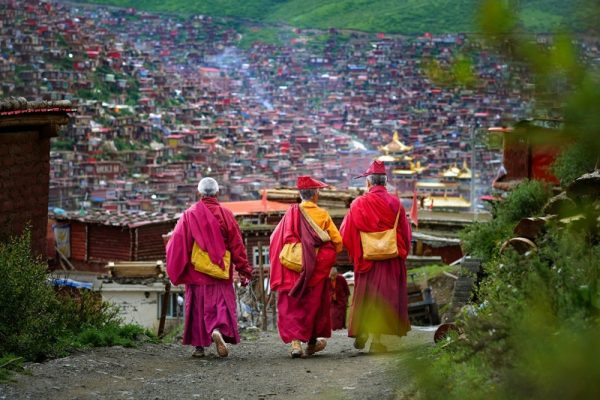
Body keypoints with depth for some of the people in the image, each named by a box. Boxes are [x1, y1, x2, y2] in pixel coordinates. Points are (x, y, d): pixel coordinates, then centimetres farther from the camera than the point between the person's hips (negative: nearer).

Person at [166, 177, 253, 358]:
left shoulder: (189, 215, 0)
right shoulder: (225, 214, -1)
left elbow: (178, 243, -1)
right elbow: (237, 245, 0)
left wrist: (175, 270, 11)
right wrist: (244, 270, 4)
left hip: (196, 272, 1)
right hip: (221, 273, -1)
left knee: (197, 307, 9)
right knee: (221, 304, 2)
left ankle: (198, 345, 8)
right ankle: (219, 330, -26)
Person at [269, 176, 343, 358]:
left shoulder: (291, 214, -2)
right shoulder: (322, 215, -5)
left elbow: (276, 240, -1)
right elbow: (337, 241, -1)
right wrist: (327, 255, 20)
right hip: (316, 268, 0)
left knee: (292, 306, 3)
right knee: (313, 304, 15)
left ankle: (295, 342, -13)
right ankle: (312, 343, 26)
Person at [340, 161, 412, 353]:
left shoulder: (359, 204, -6)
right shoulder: (395, 203, -3)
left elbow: (346, 233, -1)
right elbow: (406, 233, 4)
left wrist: (355, 255, 14)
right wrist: (401, 253, 19)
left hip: (367, 258, 0)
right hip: (392, 259, 0)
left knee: (364, 295, 13)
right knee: (384, 295, 4)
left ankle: (361, 333, 11)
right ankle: (376, 338, 0)